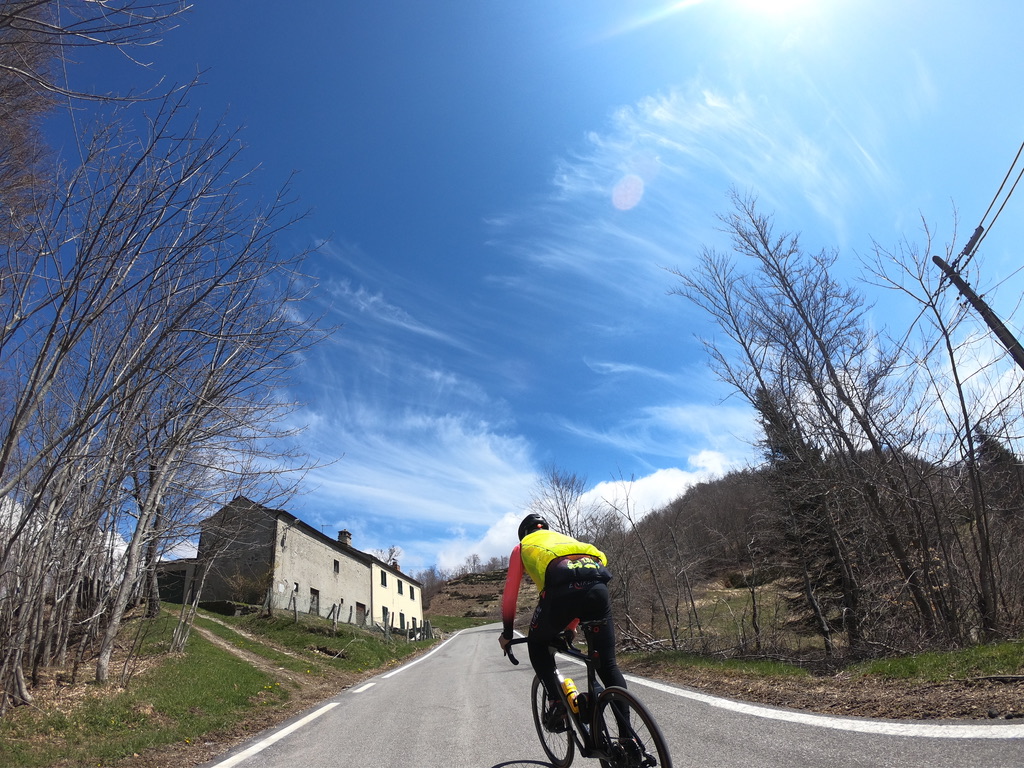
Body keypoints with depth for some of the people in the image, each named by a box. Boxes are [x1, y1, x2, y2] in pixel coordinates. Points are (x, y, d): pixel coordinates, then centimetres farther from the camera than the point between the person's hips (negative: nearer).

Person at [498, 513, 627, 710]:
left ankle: (557, 702, 12)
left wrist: (506, 633, 38)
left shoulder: (522, 547, 31)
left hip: (563, 587, -4)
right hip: (599, 586, 4)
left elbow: (510, 593, 27)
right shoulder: (565, 538, 42)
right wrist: (570, 628, 56)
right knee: (607, 665, 17)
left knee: (537, 645, 25)